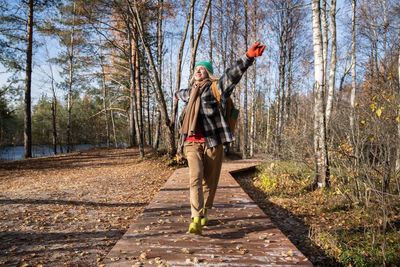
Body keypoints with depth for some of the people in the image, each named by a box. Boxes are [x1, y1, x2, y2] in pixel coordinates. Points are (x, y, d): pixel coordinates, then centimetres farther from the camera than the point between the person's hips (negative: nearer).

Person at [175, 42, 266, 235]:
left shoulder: (216, 88, 4)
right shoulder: (190, 93, 21)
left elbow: (233, 74, -12)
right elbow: (181, 94, 47)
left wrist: (248, 57, -26)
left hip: (213, 141, -3)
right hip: (192, 142, 3)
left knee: (209, 181, 7)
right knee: (195, 178, -12)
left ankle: (204, 212, 28)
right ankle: (196, 220, -14)